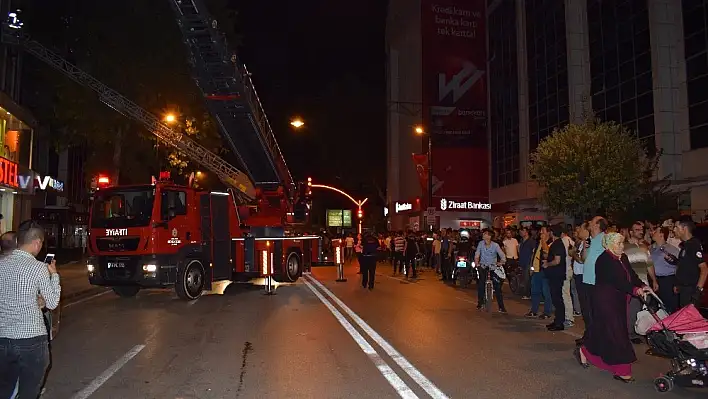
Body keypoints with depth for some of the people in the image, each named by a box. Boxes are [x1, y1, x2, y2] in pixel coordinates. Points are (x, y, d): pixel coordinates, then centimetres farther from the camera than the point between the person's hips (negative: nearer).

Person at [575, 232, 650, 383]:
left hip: (618, 301, 9)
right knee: (615, 332, -7)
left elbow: (632, 275, 4)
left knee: (601, 330, 15)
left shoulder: (623, 258, 12)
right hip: (605, 301, -9)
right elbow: (617, 281, -25)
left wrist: (642, 286, -14)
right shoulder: (604, 260, -17)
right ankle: (622, 371, -1)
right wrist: (635, 290, -33)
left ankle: (584, 352, 32)